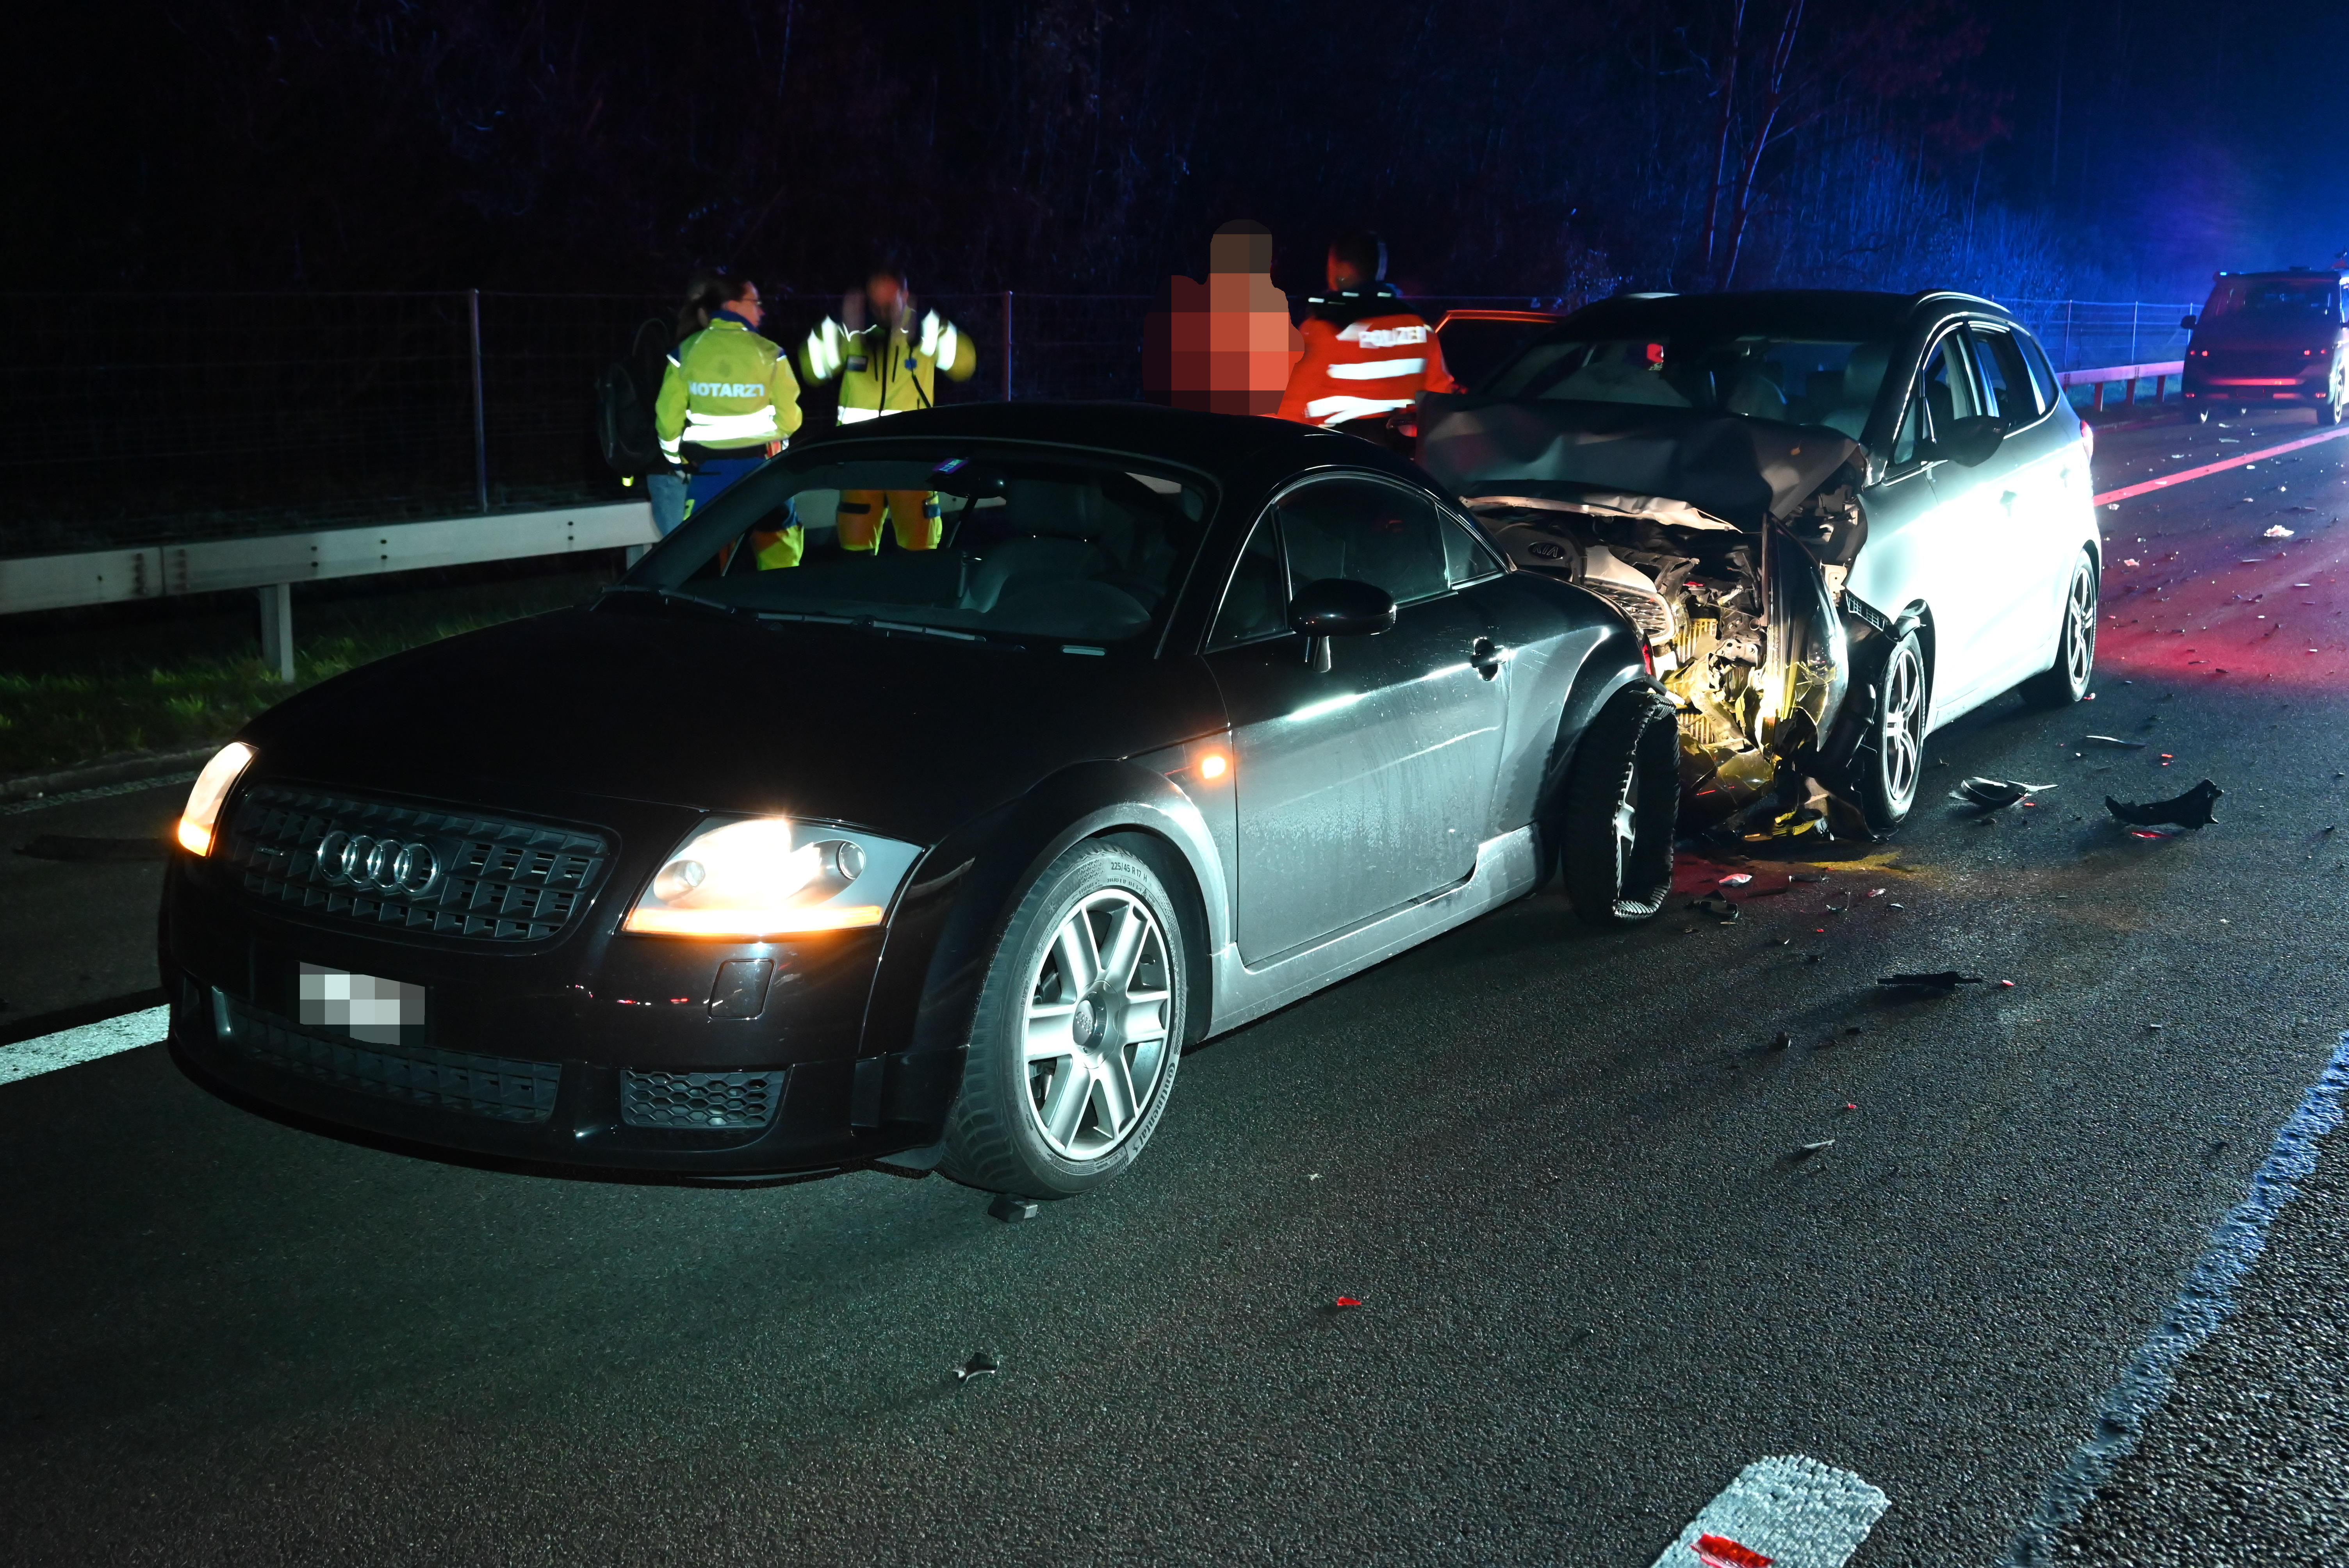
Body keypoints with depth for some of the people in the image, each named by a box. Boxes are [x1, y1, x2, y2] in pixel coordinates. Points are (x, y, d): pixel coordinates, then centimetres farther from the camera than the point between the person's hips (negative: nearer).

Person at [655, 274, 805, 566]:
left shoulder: (686, 352, -1)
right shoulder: (769, 353, -6)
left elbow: (669, 417, 0)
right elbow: (789, 418, -4)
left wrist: (677, 457, 17)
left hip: (706, 469, 1)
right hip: (761, 466, -1)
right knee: (778, 547, 12)